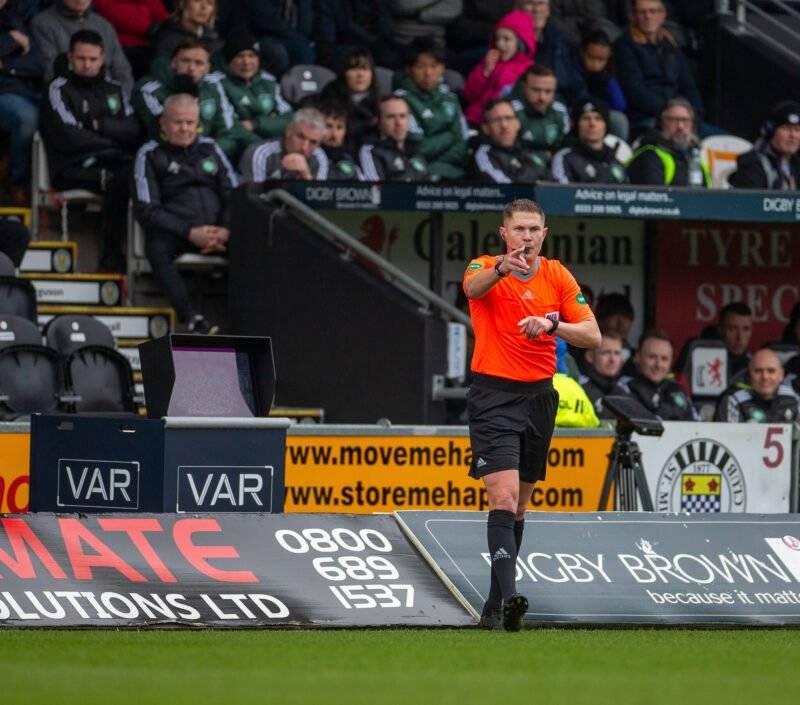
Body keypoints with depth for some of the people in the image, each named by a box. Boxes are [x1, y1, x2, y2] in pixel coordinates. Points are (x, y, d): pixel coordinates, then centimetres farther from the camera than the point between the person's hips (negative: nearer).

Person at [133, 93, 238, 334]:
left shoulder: (210, 148, 20)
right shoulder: (150, 155, 8)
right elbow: (146, 210, -2)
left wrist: (225, 230, -6)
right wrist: (189, 232, -14)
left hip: (216, 230, 3)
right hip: (176, 232, -3)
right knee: (157, 248, -38)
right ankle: (192, 318, -47)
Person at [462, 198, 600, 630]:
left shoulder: (558, 276, 4)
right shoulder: (486, 268, -6)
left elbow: (593, 336, -2)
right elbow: (474, 287, -32)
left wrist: (553, 324, -22)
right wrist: (501, 268, -54)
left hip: (538, 399, 5)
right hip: (493, 396, -5)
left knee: (519, 505, 12)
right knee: (504, 498, -19)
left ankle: (495, 603, 23)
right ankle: (508, 597, -29)